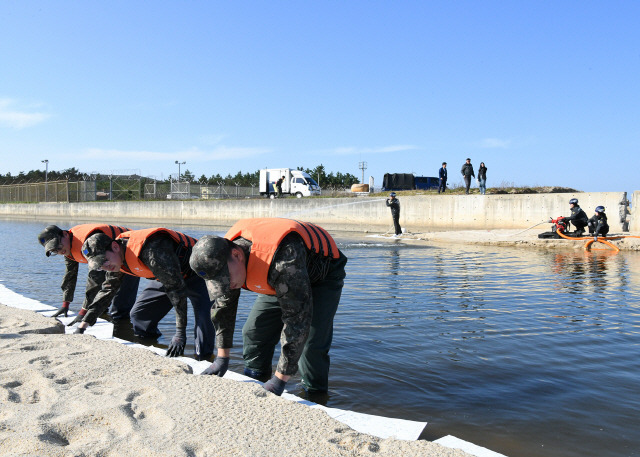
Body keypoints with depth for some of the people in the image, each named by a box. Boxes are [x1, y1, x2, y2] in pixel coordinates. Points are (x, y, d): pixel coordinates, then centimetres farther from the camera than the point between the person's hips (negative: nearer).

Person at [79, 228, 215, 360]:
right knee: (139, 315, 3)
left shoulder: (152, 250, -40)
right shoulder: (115, 257, -10)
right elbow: (107, 288, 9)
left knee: (204, 319, -27)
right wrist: (86, 321, 9)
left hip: (196, 274, -8)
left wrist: (180, 333, -34)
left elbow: (176, 289, -37)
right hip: (166, 277, 8)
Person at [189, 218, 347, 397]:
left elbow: (297, 320, -40)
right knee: (254, 332, 0)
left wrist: (280, 379, -35)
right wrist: (222, 357, -2)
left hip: (322, 275, -6)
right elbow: (222, 305, -5)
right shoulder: (219, 258, -21)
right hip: (280, 280, 7)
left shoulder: (283, 260, -46)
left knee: (312, 345, -17)